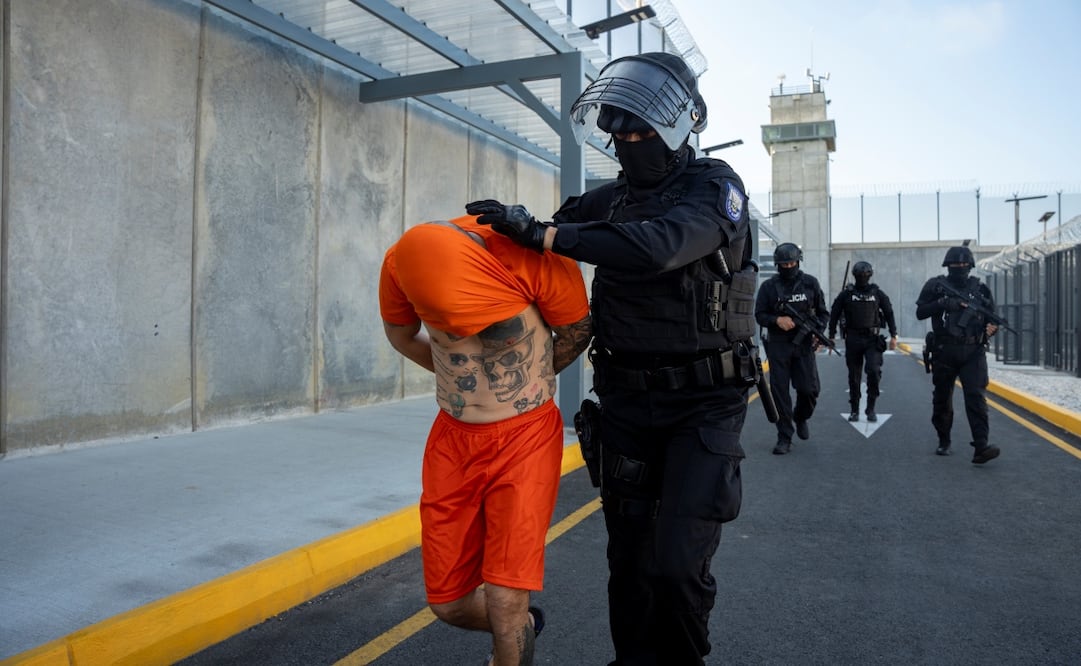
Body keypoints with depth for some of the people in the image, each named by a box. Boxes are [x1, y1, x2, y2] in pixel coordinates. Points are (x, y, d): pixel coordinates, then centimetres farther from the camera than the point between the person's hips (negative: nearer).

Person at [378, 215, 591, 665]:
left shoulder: (535, 259, -23)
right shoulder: (401, 264, -14)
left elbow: (577, 334, -3)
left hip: (526, 436, -3)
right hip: (452, 439, 4)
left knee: (505, 602, -10)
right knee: (448, 603, 11)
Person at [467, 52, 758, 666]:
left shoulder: (715, 188, -9)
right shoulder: (613, 199, 8)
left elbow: (657, 246, -28)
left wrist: (540, 232, -28)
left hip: (702, 403, -5)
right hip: (626, 401, 5)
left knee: (677, 565, -9)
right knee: (629, 558, 12)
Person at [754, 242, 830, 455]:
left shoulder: (810, 283, 6)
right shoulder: (768, 286, 2)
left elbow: (823, 312, 10)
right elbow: (759, 315, 2)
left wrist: (819, 332, -6)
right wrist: (777, 320, -17)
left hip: (804, 344, 1)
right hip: (778, 345, -1)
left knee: (809, 389, -1)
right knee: (780, 391, -2)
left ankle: (801, 418, 32)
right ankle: (784, 437, 7)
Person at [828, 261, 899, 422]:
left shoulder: (877, 293, 5)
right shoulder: (846, 294, 3)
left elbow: (889, 313, 9)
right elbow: (834, 315, 5)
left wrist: (893, 336, 4)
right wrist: (831, 336, 2)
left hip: (872, 339, 0)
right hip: (852, 340, 0)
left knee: (874, 371, -15)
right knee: (854, 377, 5)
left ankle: (871, 408, 0)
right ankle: (855, 410, 16)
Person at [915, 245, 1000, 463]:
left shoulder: (980, 289, 10)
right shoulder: (936, 286, 5)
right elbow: (920, 313, -1)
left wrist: (991, 328, -9)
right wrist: (941, 303, -15)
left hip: (973, 352, 0)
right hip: (944, 351, 0)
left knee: (976, 397, -13)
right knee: (942, 399, 10)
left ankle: (981, 448, -19)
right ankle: (943, 442, 26)